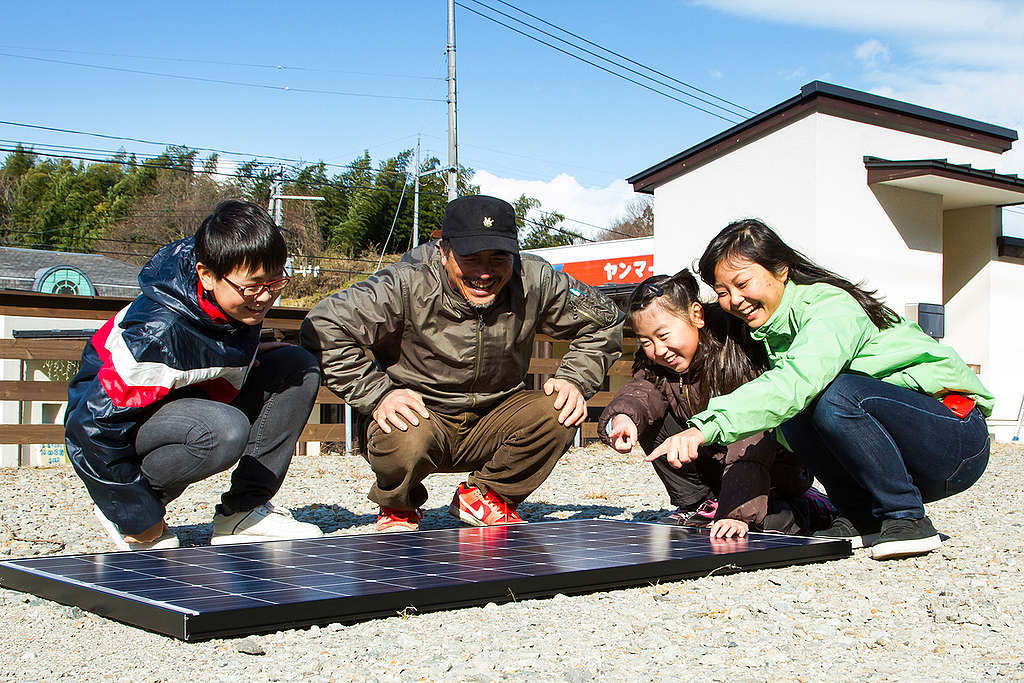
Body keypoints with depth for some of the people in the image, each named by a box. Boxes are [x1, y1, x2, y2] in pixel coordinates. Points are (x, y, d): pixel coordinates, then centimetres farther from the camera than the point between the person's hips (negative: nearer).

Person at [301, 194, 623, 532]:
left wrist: (574, 381, -11)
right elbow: (324, 326, -20)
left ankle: (484, 496, 3)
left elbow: (603, 320, 4)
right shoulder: (408, 286, -21)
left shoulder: (534, 282, -11)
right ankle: (398, 508, 3)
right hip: (419, 414, -3)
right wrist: (377, 394, -25)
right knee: (407, 441, -37)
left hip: (490, 425, 3)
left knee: (560, 410, -23)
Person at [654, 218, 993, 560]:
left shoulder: (832, 306, -20)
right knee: (793, 418, -16)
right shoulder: (770, 333, 5)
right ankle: (863, 519, -4)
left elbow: (797, 380, -41)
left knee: (835, 393, -30)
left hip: (958, 438, -7)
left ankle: (908, 519, -18)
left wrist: (707, 427, -50)